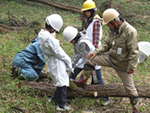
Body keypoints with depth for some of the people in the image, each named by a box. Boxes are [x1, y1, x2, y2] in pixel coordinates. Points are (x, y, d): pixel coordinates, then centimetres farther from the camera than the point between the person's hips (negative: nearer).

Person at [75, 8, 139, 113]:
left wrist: (131, 67, -24)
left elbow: (134, 52, -25)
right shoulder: (113, 30, -3)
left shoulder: (130, 32, -27)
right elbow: (107, 44, 8)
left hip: (123, 64, -6)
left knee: (130, 87, 6)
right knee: (91, 59, -1)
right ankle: (83, 79, 17)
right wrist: (96, 52, -7)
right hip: (111, 57, 6)